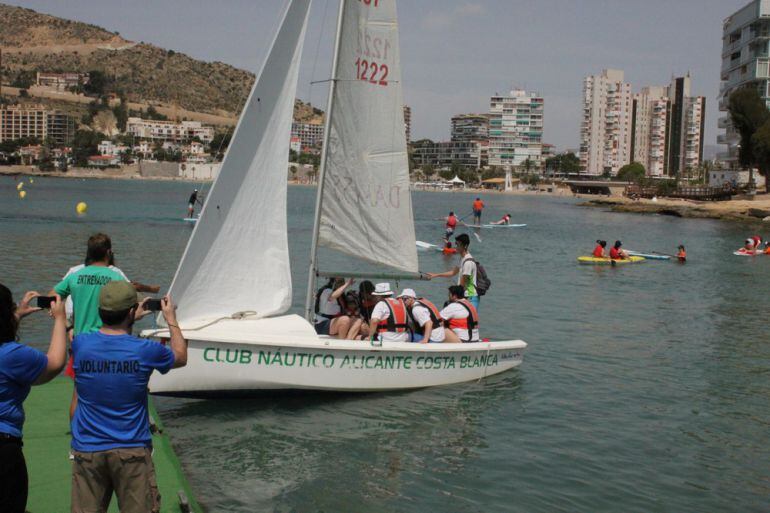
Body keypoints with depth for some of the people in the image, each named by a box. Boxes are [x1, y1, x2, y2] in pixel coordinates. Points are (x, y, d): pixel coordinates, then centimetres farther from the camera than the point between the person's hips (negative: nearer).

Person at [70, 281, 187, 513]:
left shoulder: (80, 344, -8)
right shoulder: (145, 350, -14)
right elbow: (180, 357, 9)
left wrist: (131, 318, 28)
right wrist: (171, 319, 21)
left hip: (87, 449, 3)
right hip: (132, 450, -2)